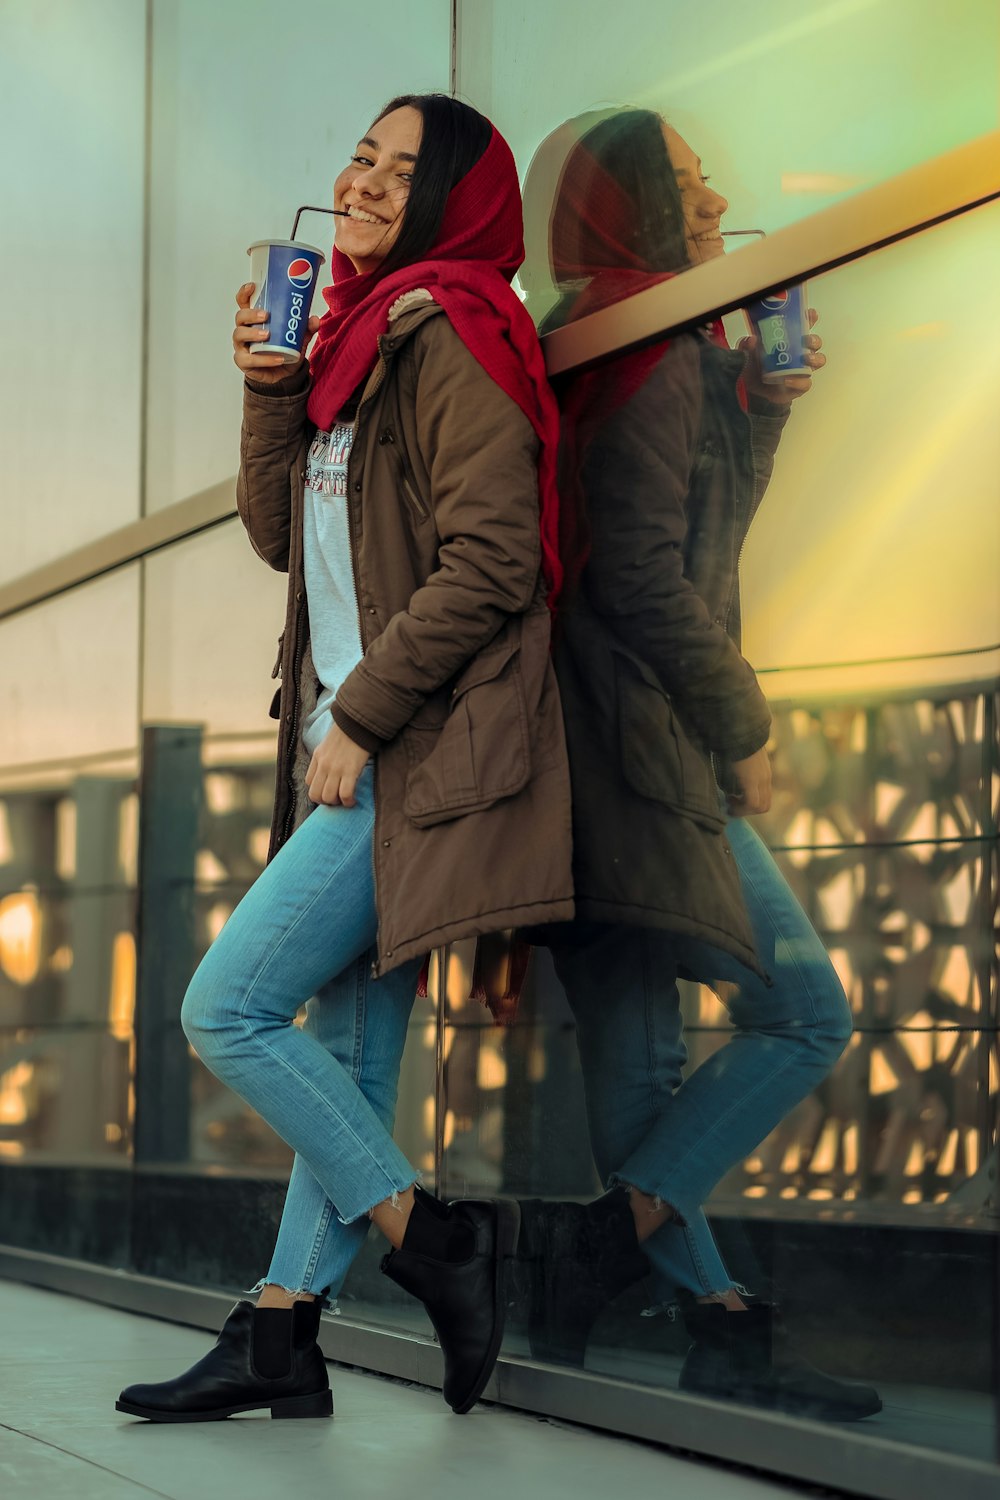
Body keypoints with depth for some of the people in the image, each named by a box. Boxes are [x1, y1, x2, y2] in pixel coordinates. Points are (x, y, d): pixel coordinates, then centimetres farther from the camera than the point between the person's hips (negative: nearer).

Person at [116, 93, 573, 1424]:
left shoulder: (451, 336, -9)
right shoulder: (363, 337, 19)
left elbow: (489, 562, -17)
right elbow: (280, 533, 17)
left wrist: (357, 719, -15)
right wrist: (270, 385, 3)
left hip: (421, 758, -9)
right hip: (365, 756, 9)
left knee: (226, 1010, -11)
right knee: (345, 1052, 8)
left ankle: (437, 1239, -2)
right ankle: (279, 1343, 11)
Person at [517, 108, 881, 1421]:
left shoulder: (602, 349, 19)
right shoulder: (656, 355, -11)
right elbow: (645, 576, -18)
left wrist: (762, 407, 15)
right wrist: (743, 734, -8)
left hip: (612, 754, 10)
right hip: (642, 739, -10)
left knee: (636, 1057, 7)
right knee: (806, 1013, -4)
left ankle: (721, 1327, 12)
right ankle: (605, 1237, -7)